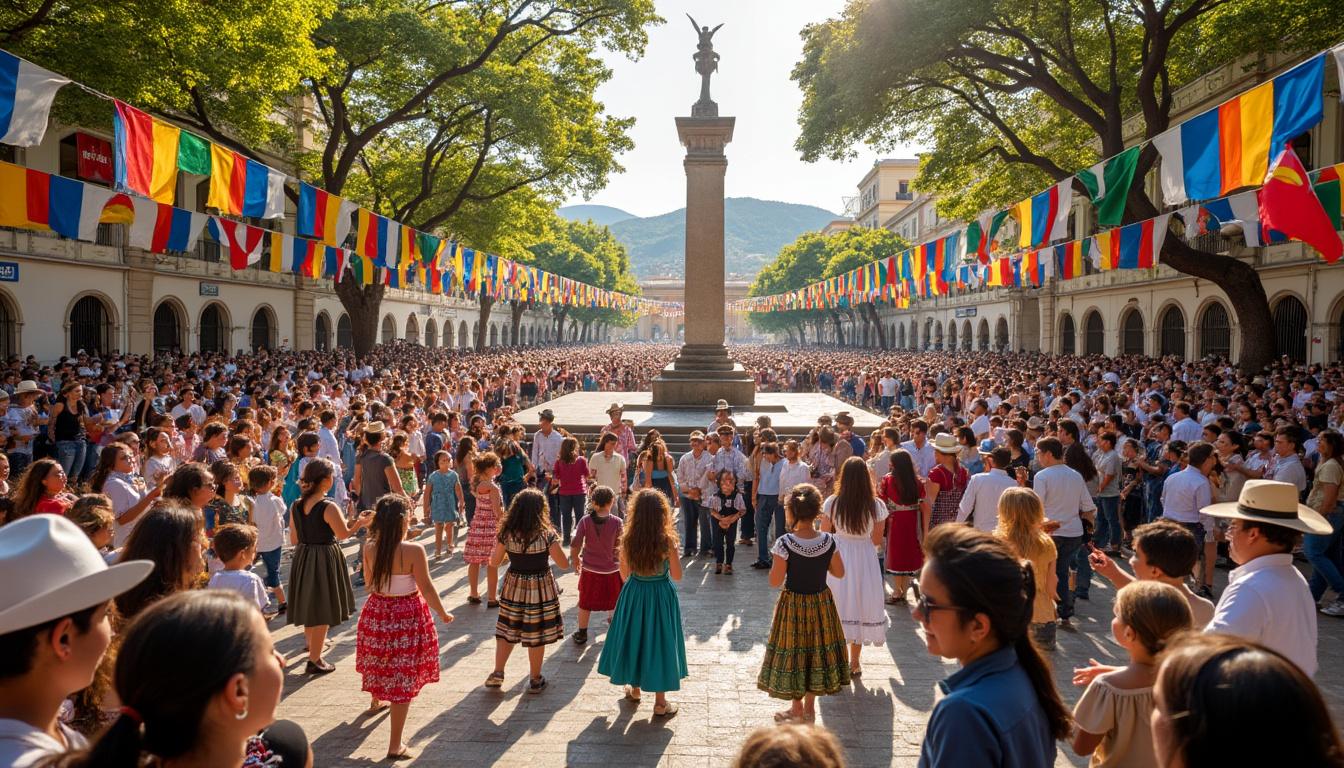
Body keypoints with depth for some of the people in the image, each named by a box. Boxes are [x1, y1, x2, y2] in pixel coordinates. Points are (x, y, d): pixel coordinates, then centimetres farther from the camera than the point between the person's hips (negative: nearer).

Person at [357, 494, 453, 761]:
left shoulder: (370, 548, -7)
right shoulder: (414, 550, -22)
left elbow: (369, 582, 8)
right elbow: (427, 588, -15)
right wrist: (443, 614, 0)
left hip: (377, 611, 5)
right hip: (407, 616, -5)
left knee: (379, 661, 31)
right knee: (403, 677, 3)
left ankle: (376, 700, 60)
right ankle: (395, 745, 7)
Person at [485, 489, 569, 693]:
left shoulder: (506, 533, -9)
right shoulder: (546, 535, -18)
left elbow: (494, 562, 1)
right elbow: (564, 564, -12)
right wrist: (553, 543, 4)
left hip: (513, 587, 3)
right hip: (539, 589, -3)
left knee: (507, 631, 18)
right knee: (536, 635, 9)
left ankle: (497, 673, 18)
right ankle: (535, 680, 21)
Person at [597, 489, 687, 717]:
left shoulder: (627, 539, -13)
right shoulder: (667, 540, -21)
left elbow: (624, 573, -1)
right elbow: (677, 576, -11)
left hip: (634, 594, 3)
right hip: (661, 595, -2)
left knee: (634, 638, 21)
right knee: (658, 641, 10)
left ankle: (634, 689, 39)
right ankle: (660, 703, 18)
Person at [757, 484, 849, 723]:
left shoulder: (785, 543, -23)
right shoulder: (828, 541, -11)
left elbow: (775, 581, -18)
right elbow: (839, 573, 0)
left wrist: (776, 558, -4)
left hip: (793, 603, -3)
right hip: (821, 602, 4)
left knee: (794, 651, 14)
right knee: (816, 648, 19)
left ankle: (797, 708, 27)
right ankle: (809, 707, 31)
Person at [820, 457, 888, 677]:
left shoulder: (832, 503, -12)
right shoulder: (876, 506, -11)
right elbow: (877, 540, 0)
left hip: (837, 559, 0)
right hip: (865, 560, 0)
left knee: (839, 607, 12)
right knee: (861, 606, 14)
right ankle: (854, 663, 24)